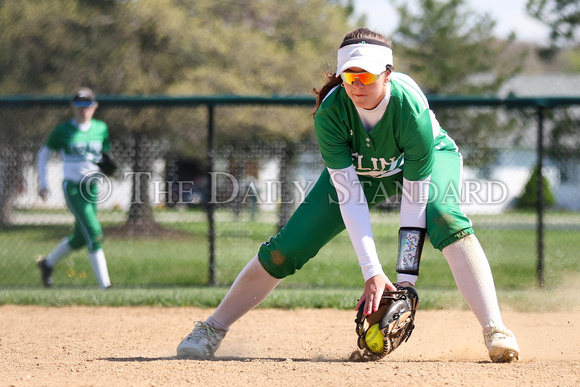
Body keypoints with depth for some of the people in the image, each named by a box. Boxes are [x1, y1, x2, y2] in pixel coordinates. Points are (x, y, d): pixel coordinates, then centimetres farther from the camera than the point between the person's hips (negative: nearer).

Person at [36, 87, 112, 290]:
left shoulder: (101, 129, 7)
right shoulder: (63, 131, -4)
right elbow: (43, 154, 6)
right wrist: (43, 184, 0)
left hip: (92, 188, 5)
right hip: (73, 188, -5)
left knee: (80, 238, 14)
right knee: (94, 234, -16)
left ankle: (48, 263, 40)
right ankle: (105, 285, -15)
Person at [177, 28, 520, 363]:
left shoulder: (411, 108, -38)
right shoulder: (331, 112, -33)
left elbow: (415, 201, -33)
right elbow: (349, 197, -32)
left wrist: (406, 278, -36)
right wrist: (373, 272, -38)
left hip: (431, 157, -2)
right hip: (358, 170, 2)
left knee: (445, 219, -35)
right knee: (286, 248, -7)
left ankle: (495, 331, -38)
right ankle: (213, 328, 11)